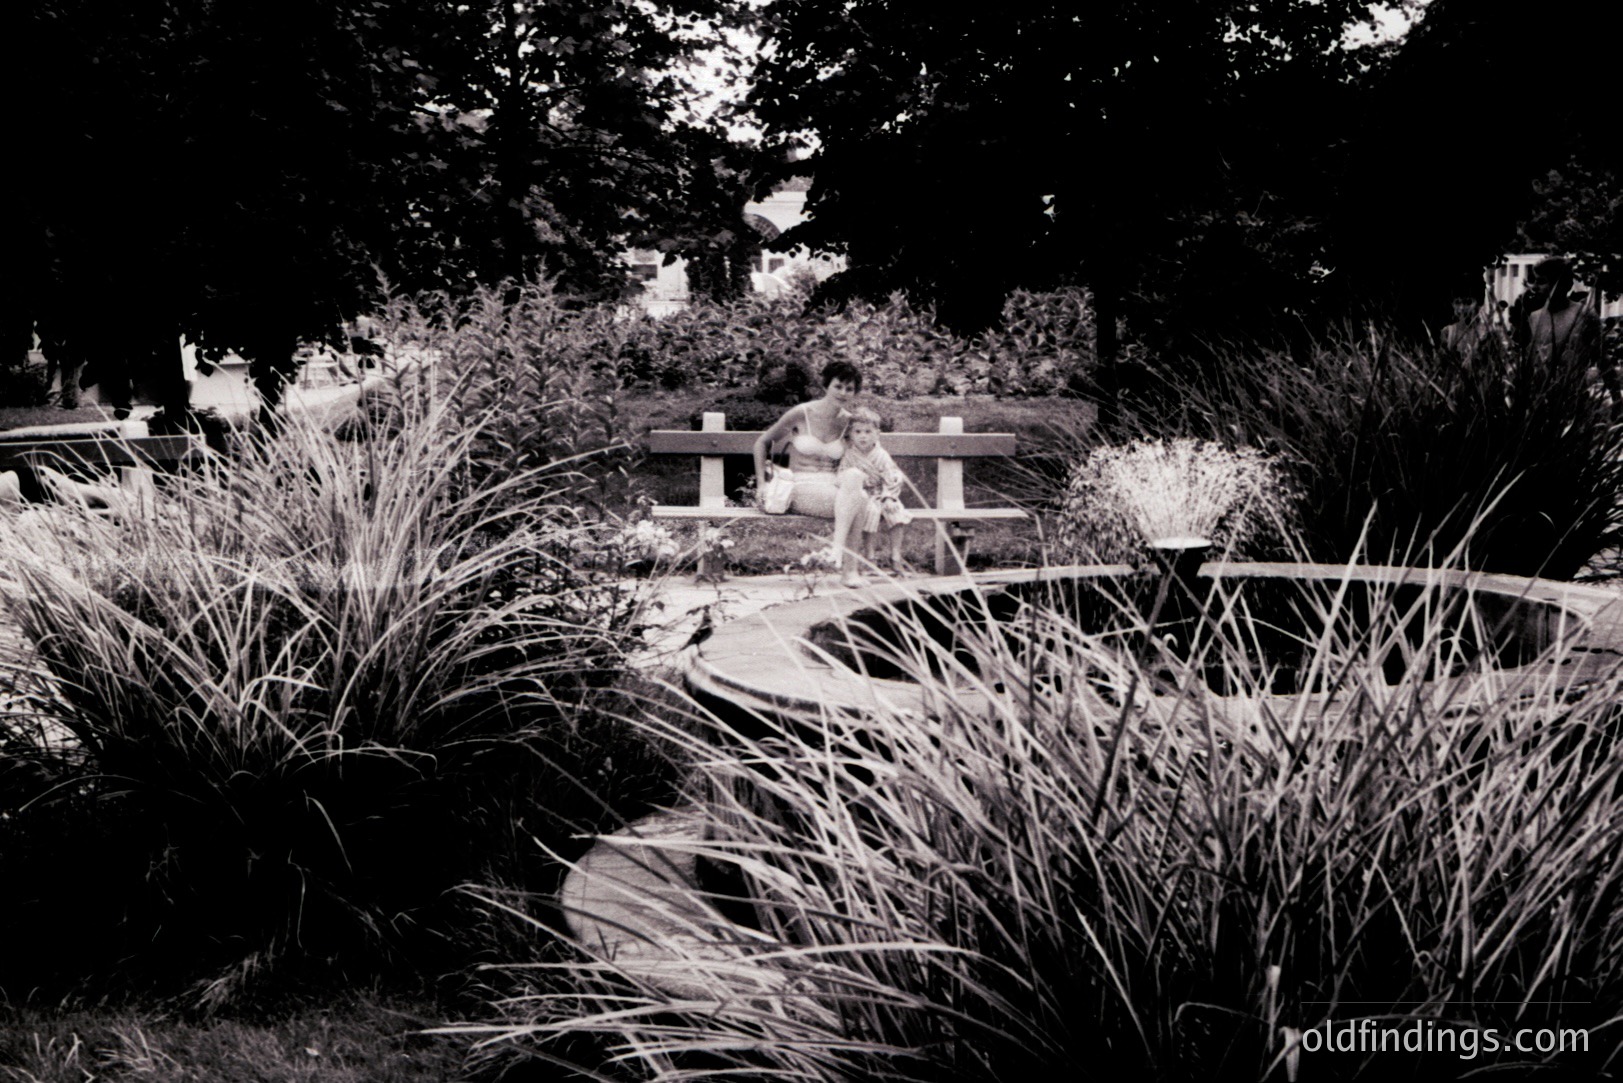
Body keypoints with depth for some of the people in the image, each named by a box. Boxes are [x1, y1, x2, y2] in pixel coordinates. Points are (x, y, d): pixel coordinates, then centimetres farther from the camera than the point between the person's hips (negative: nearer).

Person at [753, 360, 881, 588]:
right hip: (802, 489, -3)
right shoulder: (801, 414, -3)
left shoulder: (848, 422, 7)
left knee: (854, 476, -34)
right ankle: (848, 567, -30)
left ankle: (838, 549, -36)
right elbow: (762, 442, 8)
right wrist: (761, 483, 1)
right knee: (855, 500, -31)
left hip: (833, 487, 4)